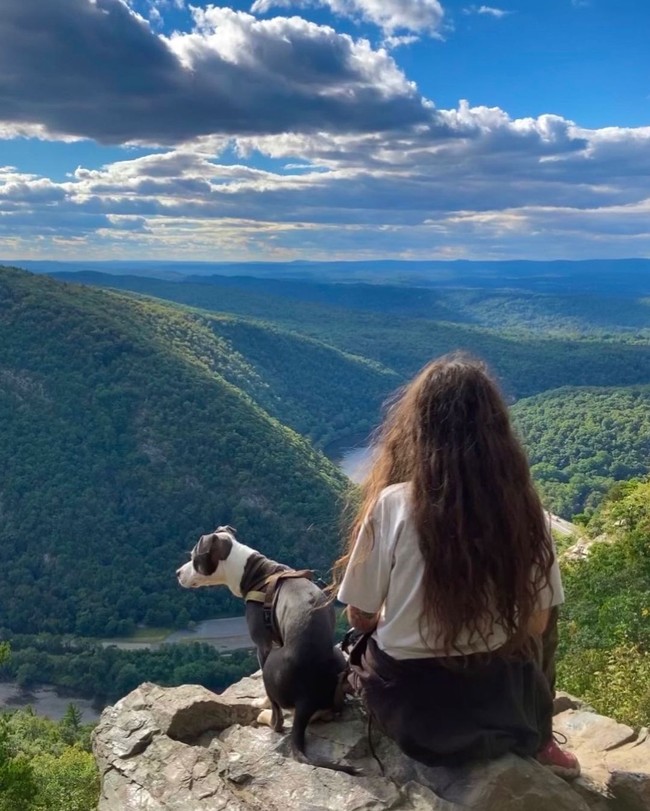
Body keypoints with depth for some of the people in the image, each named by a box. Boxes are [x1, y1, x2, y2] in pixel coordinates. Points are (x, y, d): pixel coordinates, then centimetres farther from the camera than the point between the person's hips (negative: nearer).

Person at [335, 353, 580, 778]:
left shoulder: (393, 505, -20)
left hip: (407, 706, -2)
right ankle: (537, 743, 31)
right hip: (501, 705, 3)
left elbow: (361, 617, -8)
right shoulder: (528, 512, -13)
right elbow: (536, 623, -1)